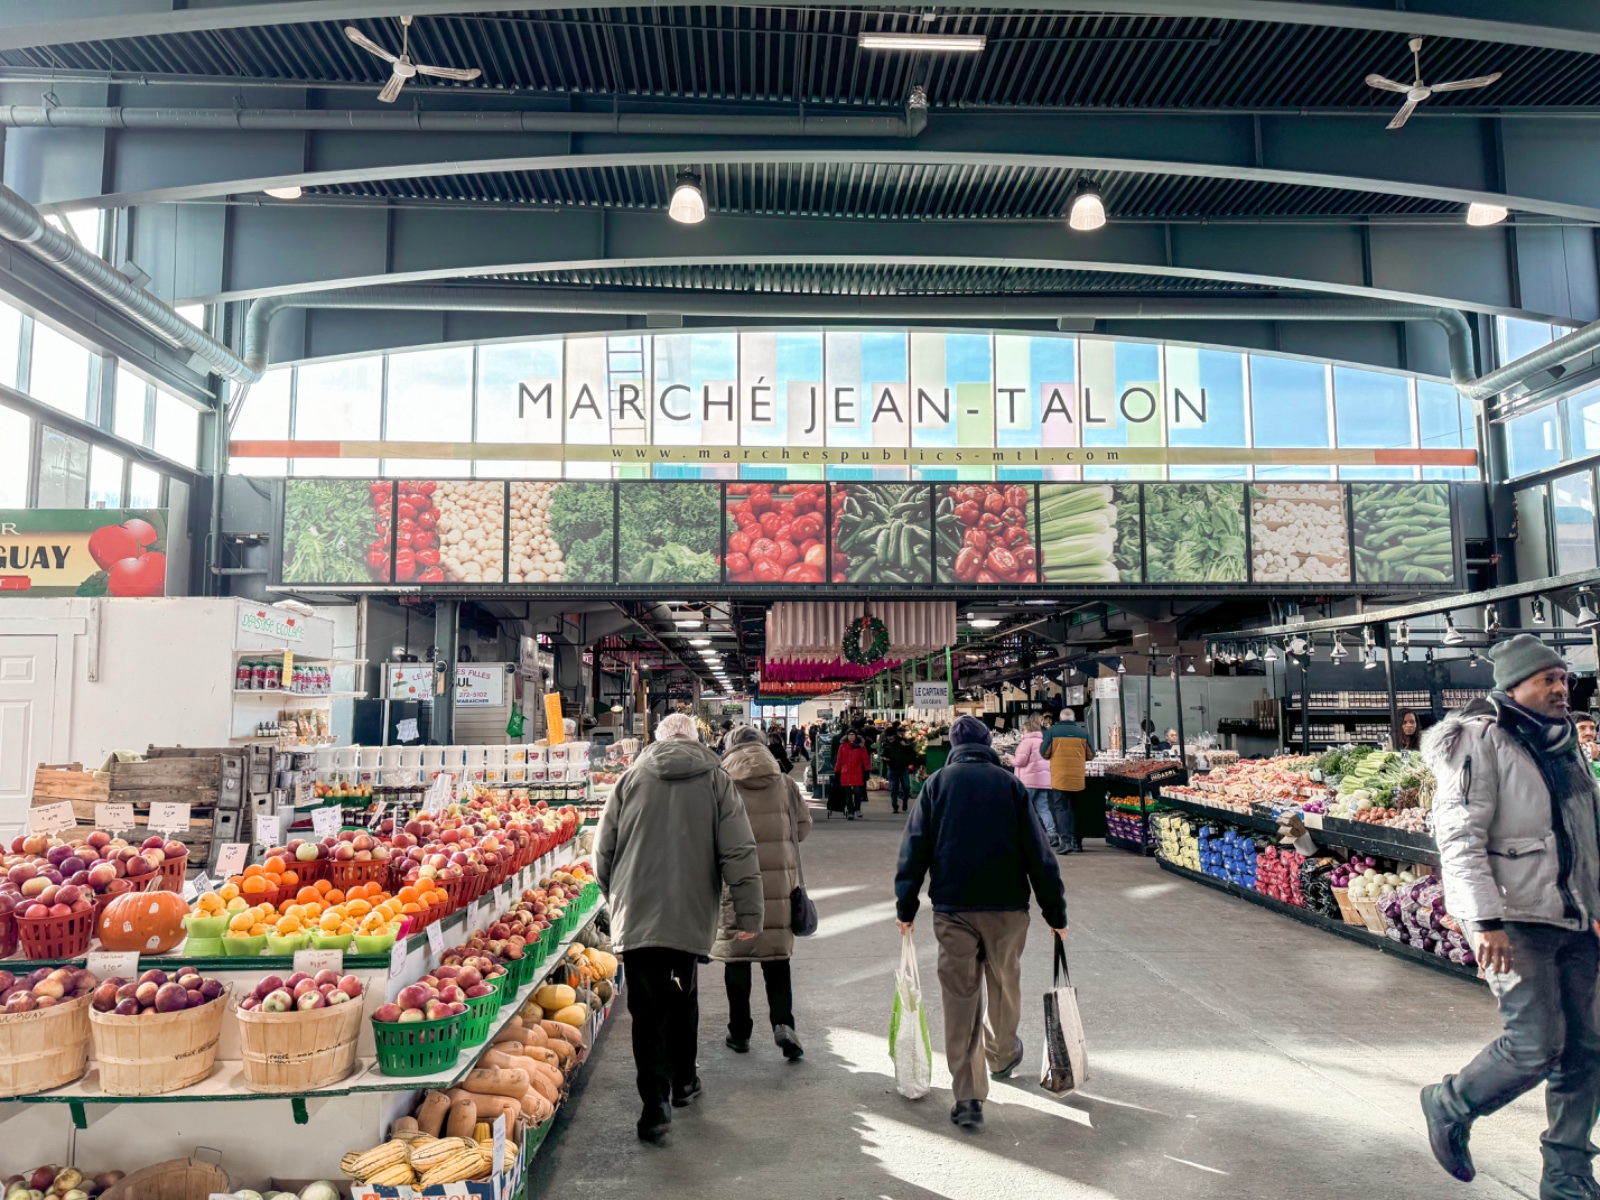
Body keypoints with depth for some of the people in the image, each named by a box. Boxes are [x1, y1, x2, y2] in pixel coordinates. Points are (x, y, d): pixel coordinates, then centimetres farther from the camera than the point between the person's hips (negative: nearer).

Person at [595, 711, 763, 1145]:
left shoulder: (631, 778, 4)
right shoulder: (715, 779, 1)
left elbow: (603, 849, 8)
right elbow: (739, 853, -6)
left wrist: (615, 898, 23)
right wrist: (748, 913, -2)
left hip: (635, 914, 0)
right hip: (691, 916, 1)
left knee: (648, 1009, 5)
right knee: (683, 999, 20)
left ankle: (657, 1101, -5)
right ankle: (682, 1082, 35)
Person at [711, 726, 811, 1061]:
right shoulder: (784, 782, 2)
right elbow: (803, 824, 8)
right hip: (779, 880, 2)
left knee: (736, 957, 9)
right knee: (777, 958, 11)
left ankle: (739, 1033, 17)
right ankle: (782, 1022, -4)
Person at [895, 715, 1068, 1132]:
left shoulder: (937, 783, 4)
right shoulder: (1010, 784, 3)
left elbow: (915, 847, 0)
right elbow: (1038, 852, 1)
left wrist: (905, 906, 4)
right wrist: (1055, 911, 6)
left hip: (952, 906, 0)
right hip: (1007, 906, 1)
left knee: (960, 997, 4)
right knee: (1004, 986, 21)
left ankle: (968, 1098, 3)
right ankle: (1002, 1056, 44)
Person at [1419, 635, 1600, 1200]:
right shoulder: (1481, 741, -12)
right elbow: (1459, 838, -18)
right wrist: (1486, 920, -24)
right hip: (1513, 919, -8)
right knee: (1537, 1044, -11)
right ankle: (1449, 1106, 15)